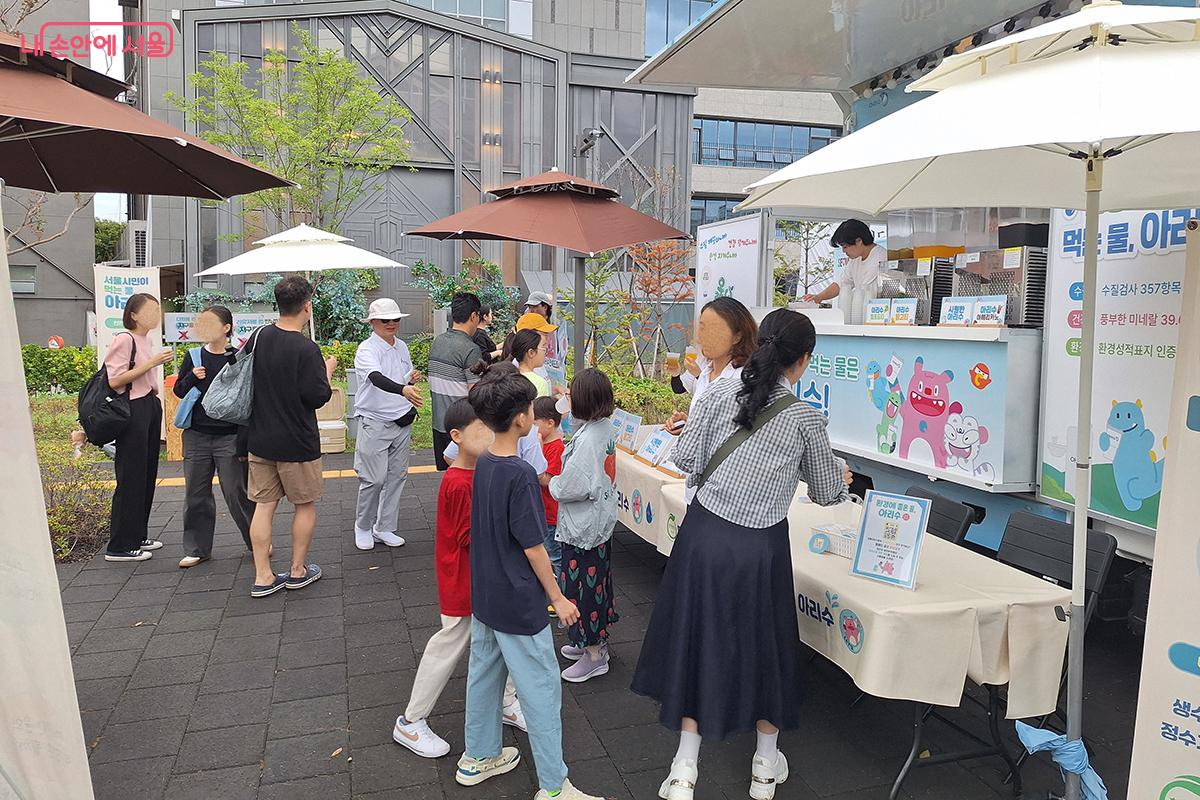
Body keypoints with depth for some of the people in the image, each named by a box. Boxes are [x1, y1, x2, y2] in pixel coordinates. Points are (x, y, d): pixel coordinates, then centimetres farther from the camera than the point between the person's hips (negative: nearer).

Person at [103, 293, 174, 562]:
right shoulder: (124, 339, -12)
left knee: (147, 474, 14)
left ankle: (138, 536, 25)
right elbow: (114, 381, -19)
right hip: (132, 410, -9)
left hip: (150, 407, 9)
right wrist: (151, 363, -19)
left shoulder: (145, 340, 14)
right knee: (131, 478, -5)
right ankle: (119, 546, 3)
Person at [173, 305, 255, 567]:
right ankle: (197, 549, 22)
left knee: (236, 493, 0)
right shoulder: (194, 357, 5)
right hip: (196, 435, 4)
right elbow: (178, 391, 13)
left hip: (228, 437, -4)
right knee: (196, 494, 9)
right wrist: (192, 378, -10)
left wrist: (243, 442, -10)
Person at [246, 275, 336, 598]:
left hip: (260, 440, 6)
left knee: (264, 505, 10)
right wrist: (328, 370, 0)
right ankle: (298, 571, 22)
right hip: (297, 444, -5)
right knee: (305, 505, 12)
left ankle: (263, 577, 14)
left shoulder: (257, 338, 0)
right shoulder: (306, 349, -20)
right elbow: (319, 397, -16)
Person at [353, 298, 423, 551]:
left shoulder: (402, 347, 9)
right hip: (375, 423, -6)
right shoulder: (367, 350, -13)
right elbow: (377, 378, -33)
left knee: (397, 476, 10)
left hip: (402, 421, 6)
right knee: (374, 479, -4)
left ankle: (384, 528, 22)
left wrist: (412, 379, -2)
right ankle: (363, 526, 18)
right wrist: (404, 389, -51)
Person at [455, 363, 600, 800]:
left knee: (484, 674, 22)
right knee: (542, 692, 5)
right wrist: (558, 598, -10)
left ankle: (477, 756, 41)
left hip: (484, 597, 8)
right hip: (519, 605, -8)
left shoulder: (482, 464, -1)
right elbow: (532, 547, -20)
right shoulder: (522, 475, -25)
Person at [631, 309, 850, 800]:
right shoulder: (805, 418, -6)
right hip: (759, 545, -2)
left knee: (697, 639, 15)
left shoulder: (720, 393, -3)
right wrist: (839, 478, 28)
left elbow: (684, 459, -3)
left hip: (703, 532, 2)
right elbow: (827, 493, 6)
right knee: (763, 643, 18)